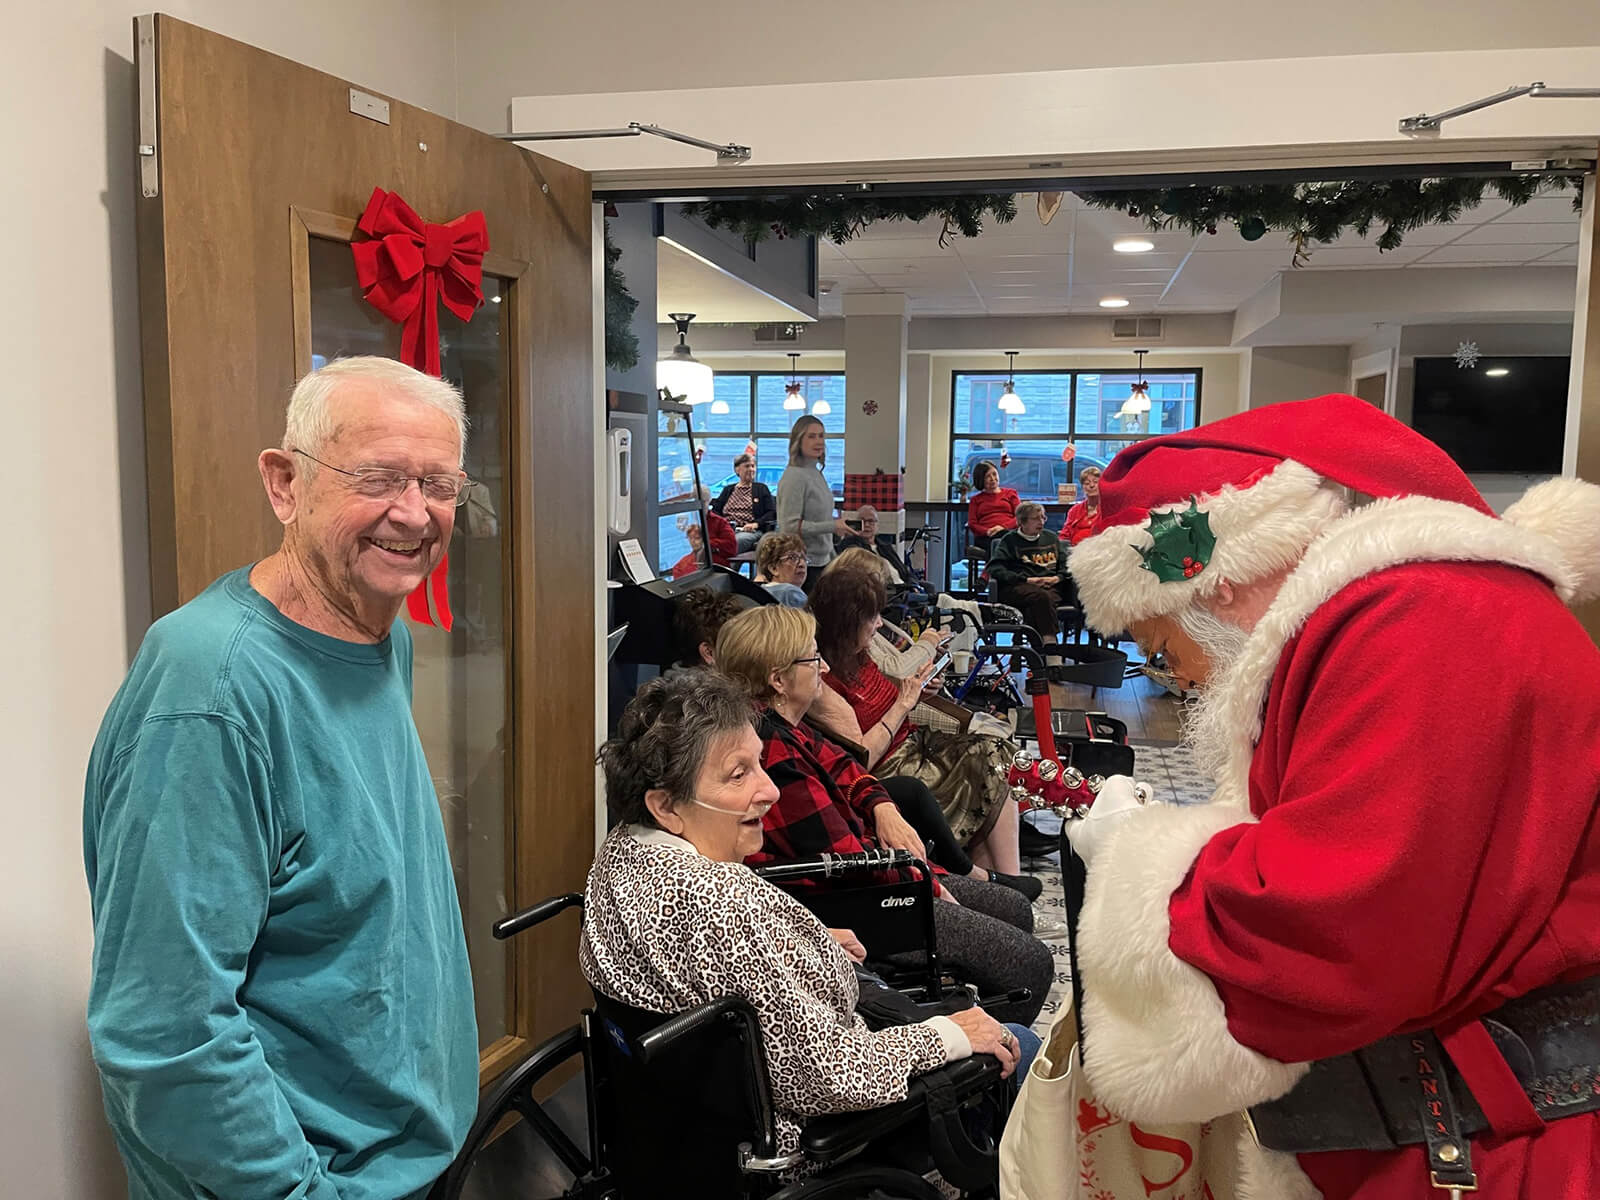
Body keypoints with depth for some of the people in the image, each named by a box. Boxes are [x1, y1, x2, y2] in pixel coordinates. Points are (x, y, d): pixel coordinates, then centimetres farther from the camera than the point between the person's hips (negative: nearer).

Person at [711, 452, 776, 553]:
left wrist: (756, 524, -9)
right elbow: (715, 510, 21)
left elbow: (772, 512, 9)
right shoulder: (728, 490, 29)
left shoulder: (761, 488, 21)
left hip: (749, 531, -2)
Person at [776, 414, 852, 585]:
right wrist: (832, 526, -18)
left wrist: (833, 558, 23)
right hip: (802, 565, -8)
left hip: (821, 561, 8)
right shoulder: (794, 476, -13)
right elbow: (790, 526, -19)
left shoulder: (818, 473, 14)